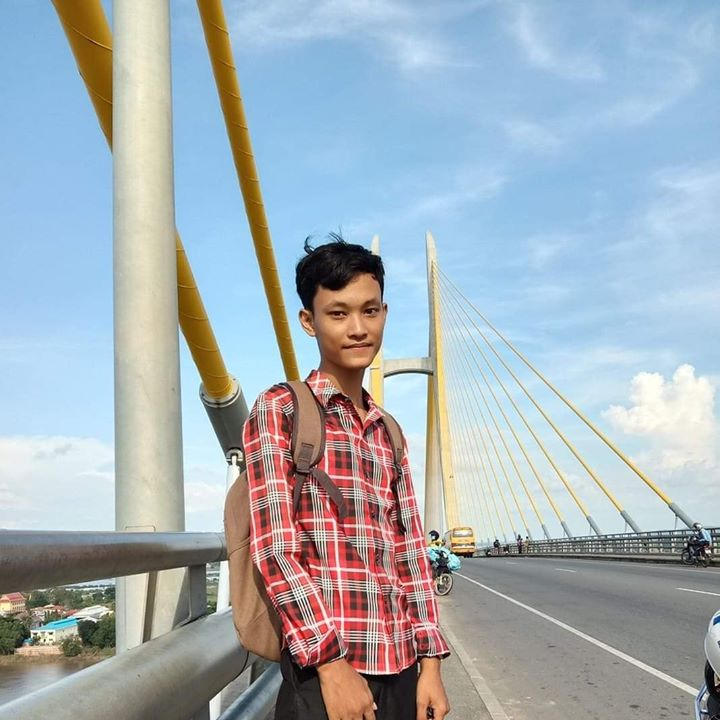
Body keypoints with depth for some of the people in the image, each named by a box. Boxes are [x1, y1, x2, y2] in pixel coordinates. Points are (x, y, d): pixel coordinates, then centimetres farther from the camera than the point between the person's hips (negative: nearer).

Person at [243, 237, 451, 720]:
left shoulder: (388, 433, 14)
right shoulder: (280, 410, -4)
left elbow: (410, 551, 11)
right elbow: (274, 548, -11)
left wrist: (430, 662, 5)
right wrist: (332, 661, -16)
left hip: (400, 671, 6)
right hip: (324, 667, -5)